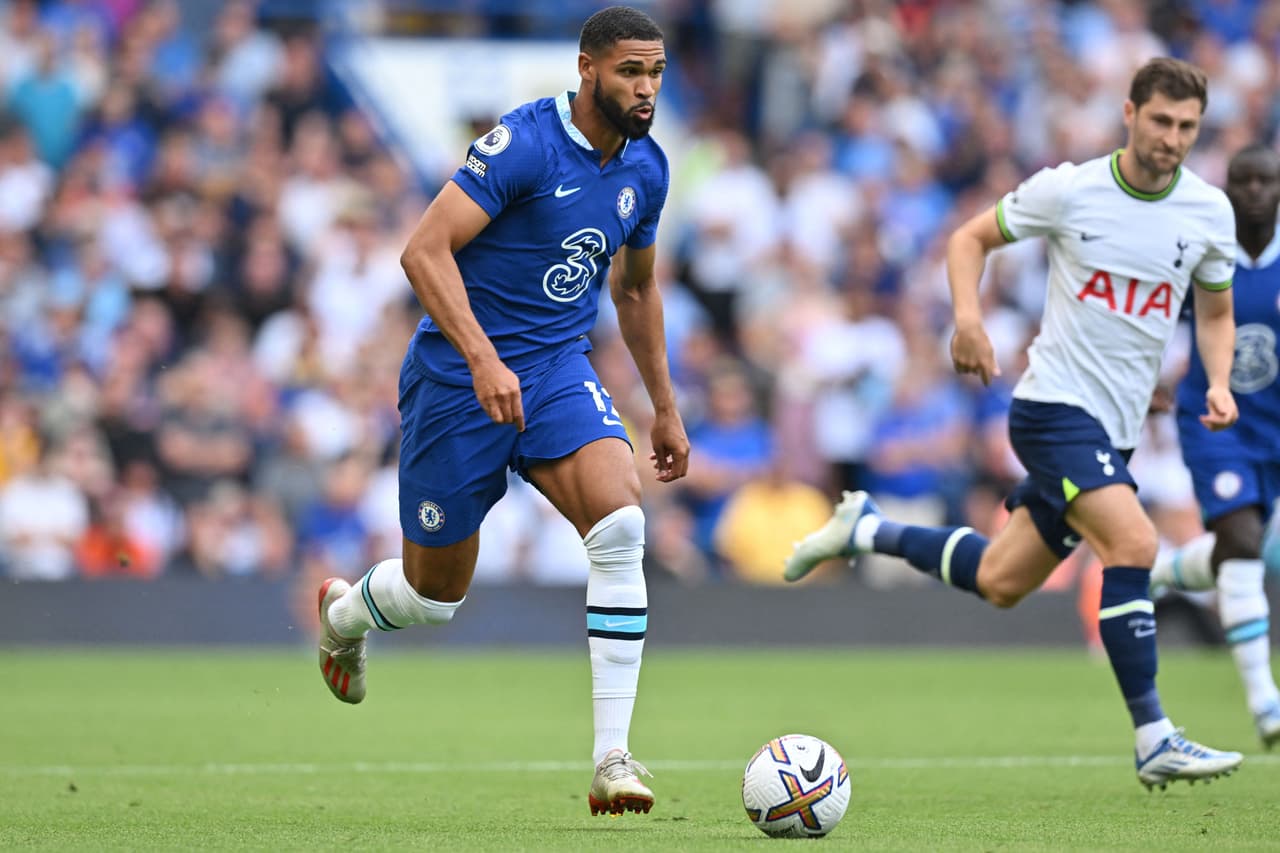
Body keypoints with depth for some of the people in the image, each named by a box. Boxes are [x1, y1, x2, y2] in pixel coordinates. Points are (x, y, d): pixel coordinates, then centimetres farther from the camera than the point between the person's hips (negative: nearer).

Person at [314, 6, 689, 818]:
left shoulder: (646, 169, 4)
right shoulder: (525, 143, -19)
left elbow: (636, 289, 21)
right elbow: (426, 250, -24)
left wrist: (666, 408, 22)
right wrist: (484, 361, -33)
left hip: (558, 368, 5)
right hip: (459, 375, -5)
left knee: (621, 523, -24)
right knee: (436, 596, 6)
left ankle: (613, 758, -23)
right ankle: (343, 613, 45)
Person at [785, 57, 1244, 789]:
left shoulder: (1210, 212, 1)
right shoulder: (1068, 190, -9)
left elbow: (1216, 313, 16)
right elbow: (971, 238, 5)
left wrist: (1219, 383, -4)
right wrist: (969, 317, -13)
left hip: (1117, 427, 6)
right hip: (1056, 405, -6)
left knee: (1000, 583, 11)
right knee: (1133, 542, -26)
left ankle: (866, 530, 35)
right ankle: (1155, 742, -22)